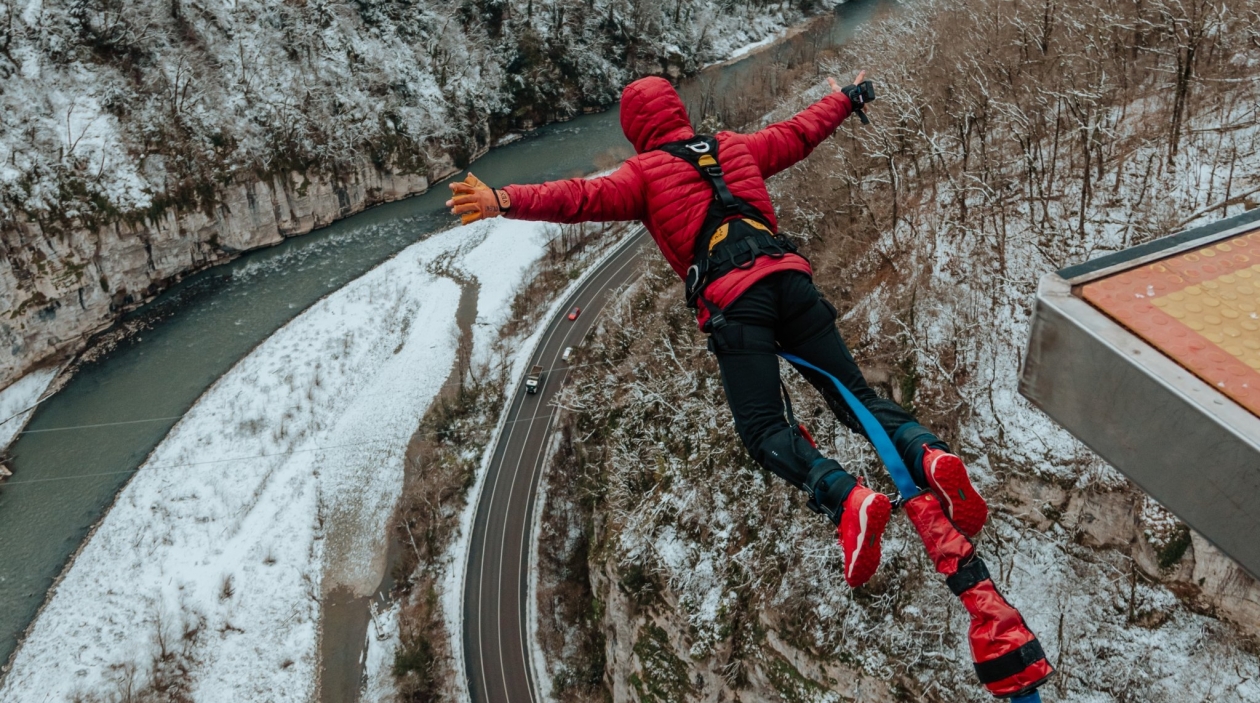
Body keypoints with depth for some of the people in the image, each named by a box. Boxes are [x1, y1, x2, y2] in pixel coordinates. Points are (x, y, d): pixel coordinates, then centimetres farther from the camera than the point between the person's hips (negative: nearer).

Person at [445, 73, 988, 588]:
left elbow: (587, 197, -5)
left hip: (732, 301, -4)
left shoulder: (645, 172, 10)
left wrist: (505, 201, -11)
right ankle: (927, 455, -15)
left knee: (765, 430, -3)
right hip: (789, 276, 5)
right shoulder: (734, 147, 25)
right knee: (854, 395, 9)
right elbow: (798, 133, 38)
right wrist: (846, 99, 55)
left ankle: (844, 497, -27)